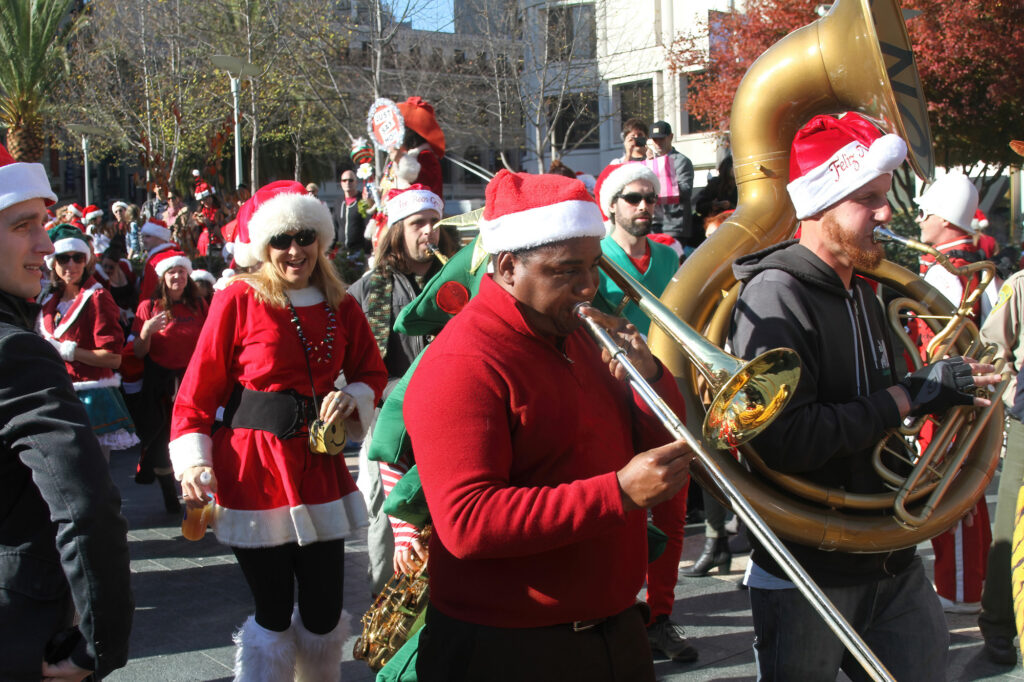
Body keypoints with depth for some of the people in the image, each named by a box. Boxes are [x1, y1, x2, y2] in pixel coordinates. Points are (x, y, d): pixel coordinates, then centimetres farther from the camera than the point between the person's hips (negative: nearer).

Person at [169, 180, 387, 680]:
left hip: (318, 466, 4)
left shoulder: (340, 307, 6)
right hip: (253, 470, -4)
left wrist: (352, 398, -6)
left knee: (324, 613, 8)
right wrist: (193, 460, -17)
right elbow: (200, 387, -6)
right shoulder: (239, 299, -7)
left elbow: (372, 372, 16)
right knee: (274, 615, 5)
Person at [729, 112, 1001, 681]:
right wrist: (909, 396, -22)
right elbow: (785, 440, -29)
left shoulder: (862, 295, 13)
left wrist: (934, 388, 2)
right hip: (805, 577, -8)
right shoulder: (775, 297, -17)